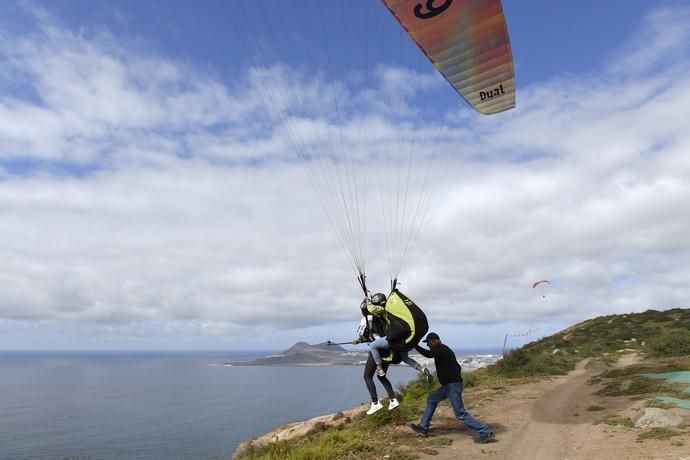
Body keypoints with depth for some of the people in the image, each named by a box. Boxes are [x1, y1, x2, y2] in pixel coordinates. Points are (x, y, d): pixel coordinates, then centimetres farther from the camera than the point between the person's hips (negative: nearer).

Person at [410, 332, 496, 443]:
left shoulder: (441, 348, -12)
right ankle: (423, 428, 20)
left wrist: (415, 345, -21)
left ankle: (486, 433, -2)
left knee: (461, 414, -7)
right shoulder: (443, 349, 16)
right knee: (431, 399, 15)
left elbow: (429, 354, -30)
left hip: (453, 385, -10)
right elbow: (457, 366, 22)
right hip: (449, 384, 10)